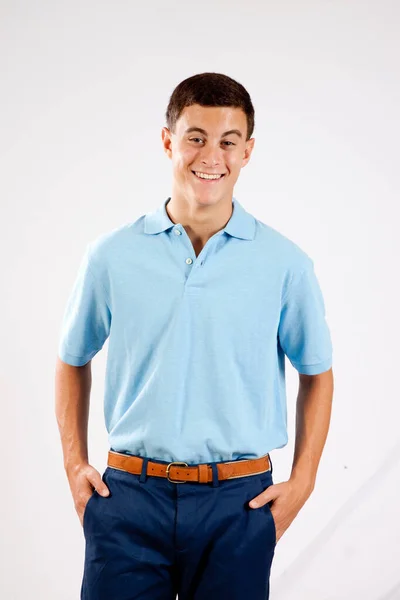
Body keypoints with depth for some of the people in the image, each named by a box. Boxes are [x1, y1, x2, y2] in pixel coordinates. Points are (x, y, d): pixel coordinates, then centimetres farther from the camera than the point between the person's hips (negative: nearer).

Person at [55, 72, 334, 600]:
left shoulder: (285, 263, -1)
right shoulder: (112, 255, 1)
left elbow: (316, 373, 10)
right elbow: (73, 361, 14)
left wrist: (303, 482, 2)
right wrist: (74, 464, 7)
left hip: (238, 502, 0)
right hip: (130, 497, 0)